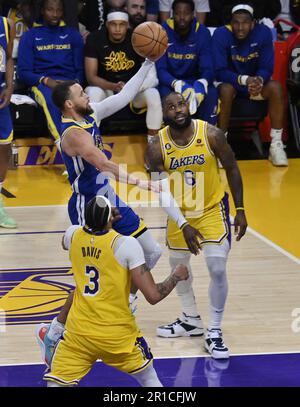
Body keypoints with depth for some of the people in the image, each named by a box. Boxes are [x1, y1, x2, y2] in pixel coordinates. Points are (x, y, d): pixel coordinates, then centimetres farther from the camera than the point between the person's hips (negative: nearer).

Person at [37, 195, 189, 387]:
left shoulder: (74, 235, -1)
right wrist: (176, 276, 3)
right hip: (119, 335, -2)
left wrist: (99, 219, 35)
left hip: (78, 333, 2)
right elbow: (153, 295, -15)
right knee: (150, 380, 22)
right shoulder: (126, 244, -14)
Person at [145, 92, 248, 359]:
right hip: (180, 211, 3)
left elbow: (232, 169, -7)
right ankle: (191, 320, 39)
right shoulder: (158, 148, -18)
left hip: (213, 208, -3)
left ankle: (214, 332, 1)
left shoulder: (211, 135, -21)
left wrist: (240, 210, -6)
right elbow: (163, 192, -15)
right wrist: (183, 226, -23)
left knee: (218, 270, -13)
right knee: (178, 266, 17)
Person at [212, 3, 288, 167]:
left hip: (255, 81, 2)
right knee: (226, 90, -36)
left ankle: (276, 145, -21)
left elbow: (267, 68, -12)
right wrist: (245, 80, -37)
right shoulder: (221, 34, -21)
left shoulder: (263, 33, -14)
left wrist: (259, 80, -36)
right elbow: (220, 71, -22)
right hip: (230, 82, -2)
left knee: (275, 87, -27)